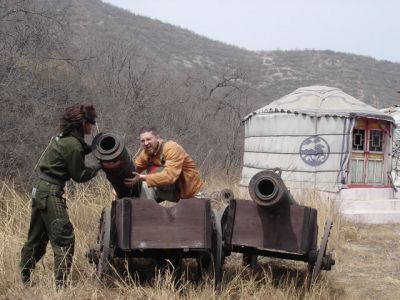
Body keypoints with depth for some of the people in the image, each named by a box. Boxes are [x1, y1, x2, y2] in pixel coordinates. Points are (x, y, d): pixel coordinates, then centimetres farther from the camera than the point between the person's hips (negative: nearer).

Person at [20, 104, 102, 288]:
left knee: (37, 238, 18)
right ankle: (60, 283, -4)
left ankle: (24, 278, 28)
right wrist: (100, 166, -1)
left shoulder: (63, 138, 10)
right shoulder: (72, 145, -17)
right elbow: (79, 175, -11)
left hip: (40, 191, 10)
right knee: (64, 239, -4)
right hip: (51, 194, -10)